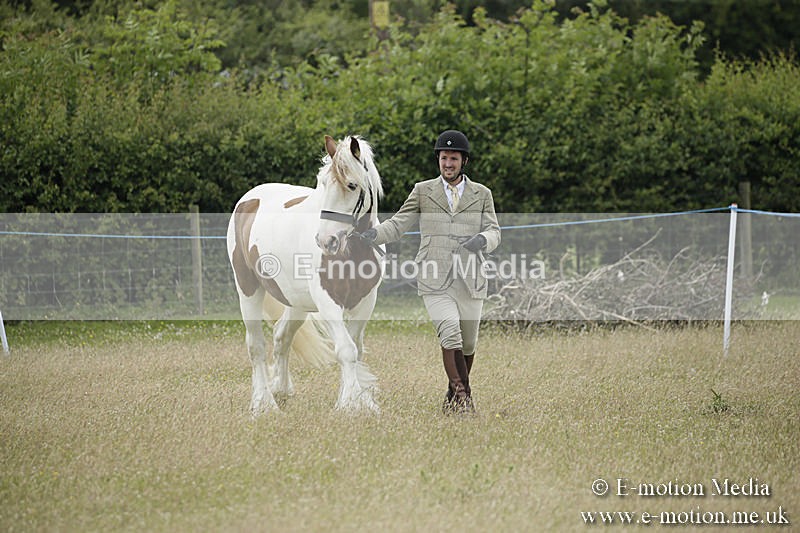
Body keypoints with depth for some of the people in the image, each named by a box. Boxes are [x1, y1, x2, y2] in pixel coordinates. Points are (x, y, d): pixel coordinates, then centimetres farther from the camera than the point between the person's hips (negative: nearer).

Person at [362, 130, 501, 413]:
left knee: (467, 344, 10)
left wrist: (482, 240, -22)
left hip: (470, 283, 2)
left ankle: (455, 395, 33)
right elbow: (398, 224, 5)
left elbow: (494, 233, 2)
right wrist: (373, 233, -15)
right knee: (450, 334, -21)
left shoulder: (482, 194, 10)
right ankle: (463, 396, -14)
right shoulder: (423, 191, 8)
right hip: (435, 282, -2)